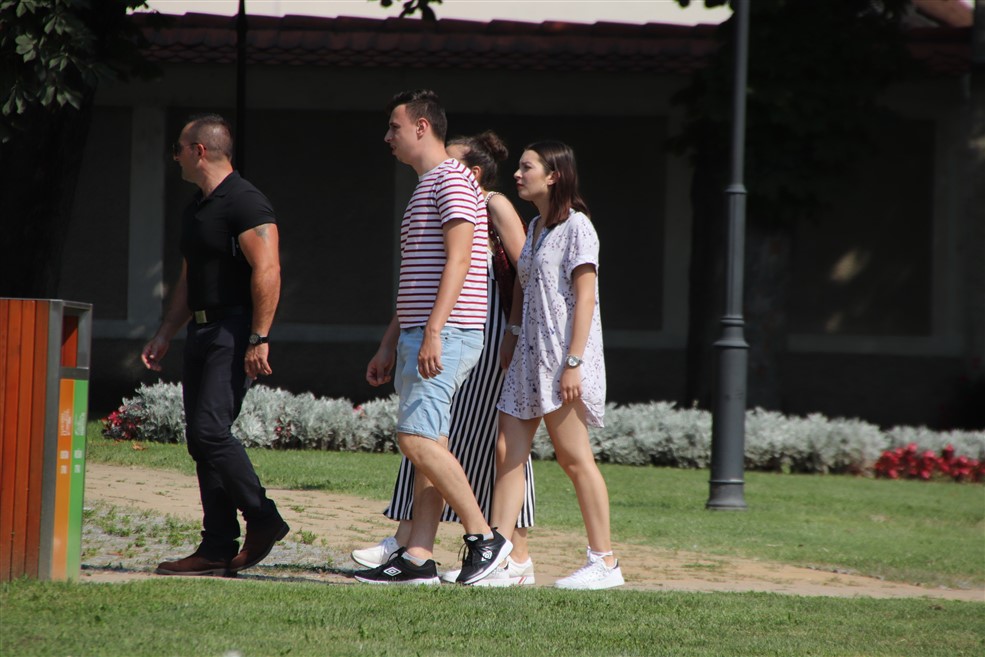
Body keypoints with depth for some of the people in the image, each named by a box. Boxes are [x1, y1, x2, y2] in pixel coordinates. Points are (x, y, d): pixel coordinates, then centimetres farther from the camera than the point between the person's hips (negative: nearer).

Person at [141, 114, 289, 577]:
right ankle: (218, 547, 5)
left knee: (210, 429, -18)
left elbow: (267, 271, -20)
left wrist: (258, 339, -24)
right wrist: (165, 335, 22)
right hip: (203, 330, 10)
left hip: (235, 331, -10)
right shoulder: (196, 209, 19)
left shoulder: (245, 203, -12)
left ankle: (263, 520, -7)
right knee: (200, 437, 4)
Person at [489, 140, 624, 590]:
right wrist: (511, 336, 15)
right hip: (529, 357, 9)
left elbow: (585, 298, -14)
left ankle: (604, 561, 1)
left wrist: (573, 363, -20)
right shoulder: (533, 229, 17)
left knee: (573, 457, -5)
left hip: (563, 356, -9)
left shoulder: (575, 226, -9)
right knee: (507, 452, 1)